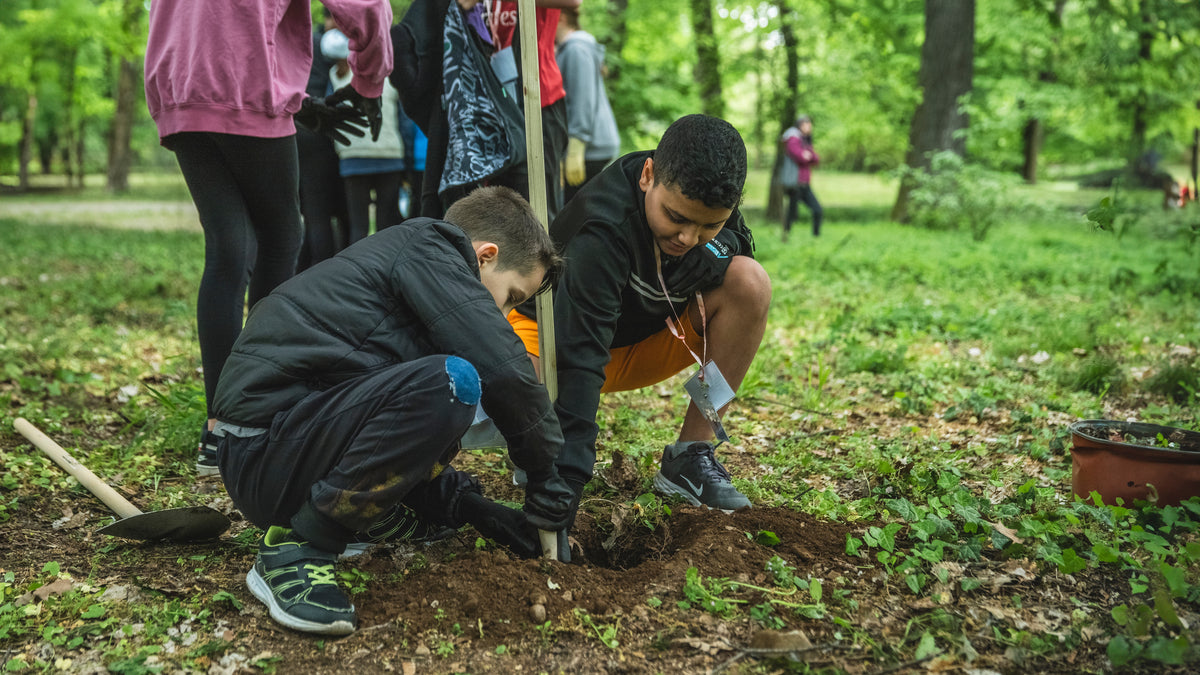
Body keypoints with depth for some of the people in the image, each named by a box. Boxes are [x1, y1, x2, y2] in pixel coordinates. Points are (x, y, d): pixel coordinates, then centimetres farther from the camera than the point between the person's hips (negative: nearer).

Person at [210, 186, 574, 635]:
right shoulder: (426, 247, -6)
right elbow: (503, 368, -19)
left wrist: (466, 505, 14)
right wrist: (548, 479, -7)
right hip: (263, 453, -10)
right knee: (451, 381, -28)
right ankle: (296, 547, -17)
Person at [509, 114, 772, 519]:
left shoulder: (715, 211, -18)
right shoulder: (601, 230, -37)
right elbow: (579, 360, -42)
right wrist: (563, 488, -48)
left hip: (650, 341, 5)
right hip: (553, 330, -5)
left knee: (750, 281, -22)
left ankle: (689, 456, -12)